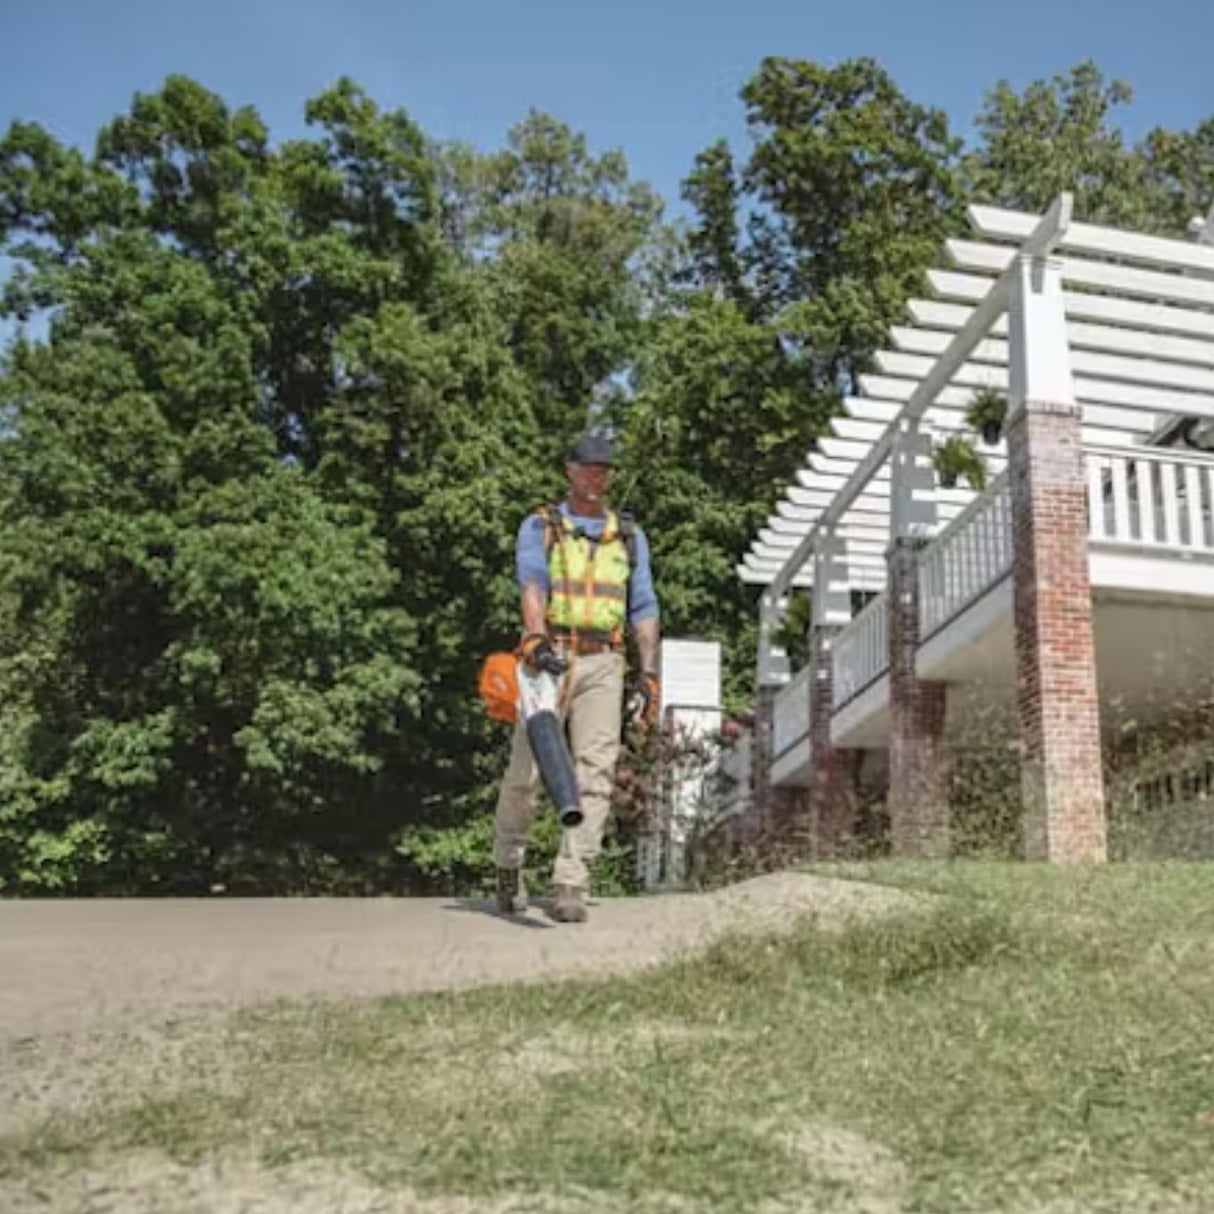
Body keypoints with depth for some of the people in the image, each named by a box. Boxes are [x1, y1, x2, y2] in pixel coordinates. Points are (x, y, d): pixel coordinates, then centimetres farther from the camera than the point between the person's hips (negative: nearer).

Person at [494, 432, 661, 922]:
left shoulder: (630, 536, 17)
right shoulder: (539, 527, 8)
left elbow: (643, 607, 15)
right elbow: (531, 583, -11)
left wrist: (649, 675, 6)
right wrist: (536, 637, -30)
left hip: (603, 665, 2)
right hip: (549, 658, -2)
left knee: (595, 773, -9)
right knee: (525, 771, 0)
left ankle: (570, 886, -7)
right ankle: (508, 870, 21)